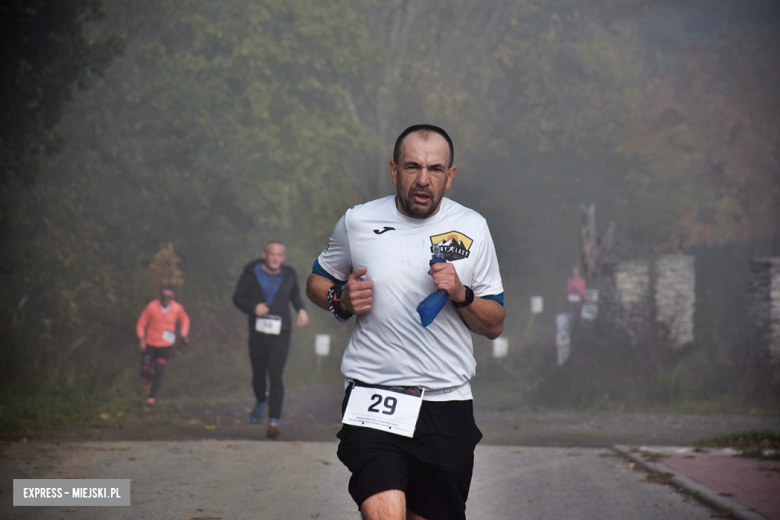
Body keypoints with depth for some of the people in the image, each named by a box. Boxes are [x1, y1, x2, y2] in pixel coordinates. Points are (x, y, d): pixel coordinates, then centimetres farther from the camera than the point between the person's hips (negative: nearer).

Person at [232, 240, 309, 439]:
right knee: (258, 374, 13)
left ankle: (274, 421, -16)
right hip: (258, 333, 1)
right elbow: (238, 297, 2)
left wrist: (301, 309, 4)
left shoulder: (288, 275, 5)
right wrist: (253, 307, -17)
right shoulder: (252, 273, -2)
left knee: (276, 376, -12)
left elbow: (295, 294, 24)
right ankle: (261, 400, 47)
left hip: (280, 334, -1)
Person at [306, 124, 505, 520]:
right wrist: (341, 300, -2)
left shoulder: (472, 228, 5)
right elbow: (317, 281, 20)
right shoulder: (357, 222, 3)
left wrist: (460, 295, -11)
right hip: (373, 396, -2)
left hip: (447, 404, 2)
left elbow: (494, 326, 9)